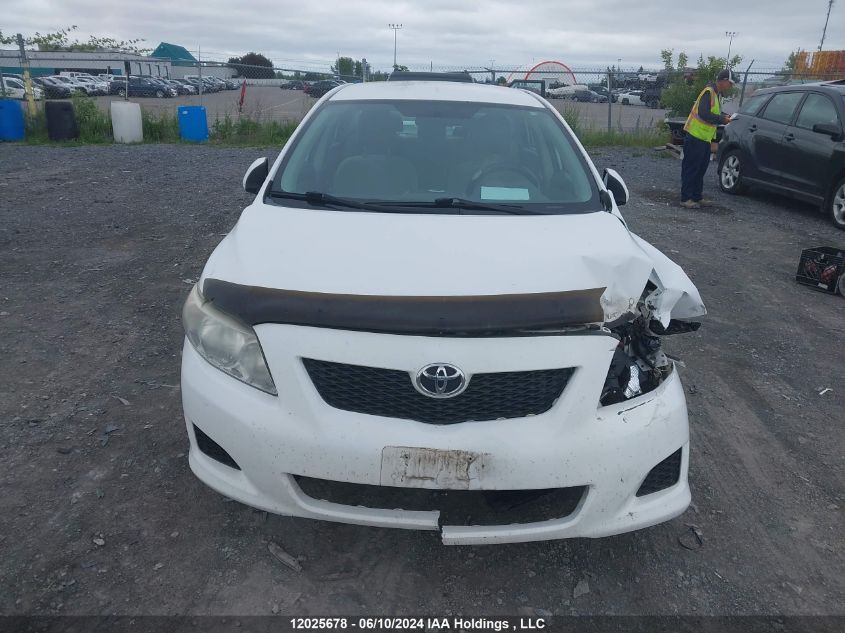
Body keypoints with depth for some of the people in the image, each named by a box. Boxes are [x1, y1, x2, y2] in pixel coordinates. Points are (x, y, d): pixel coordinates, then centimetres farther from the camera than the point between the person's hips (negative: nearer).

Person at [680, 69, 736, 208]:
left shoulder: (716, 94, 16)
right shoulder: (709, 92, -15)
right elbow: (704, 114, -25)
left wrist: (724, 117, 5)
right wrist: (722, 119, -17)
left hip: (704, 138, 10)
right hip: (695, 136, -10)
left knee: (700, 169, 13)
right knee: (691, 169, -6)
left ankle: (696, 197, 20)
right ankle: (686, 199, -3)